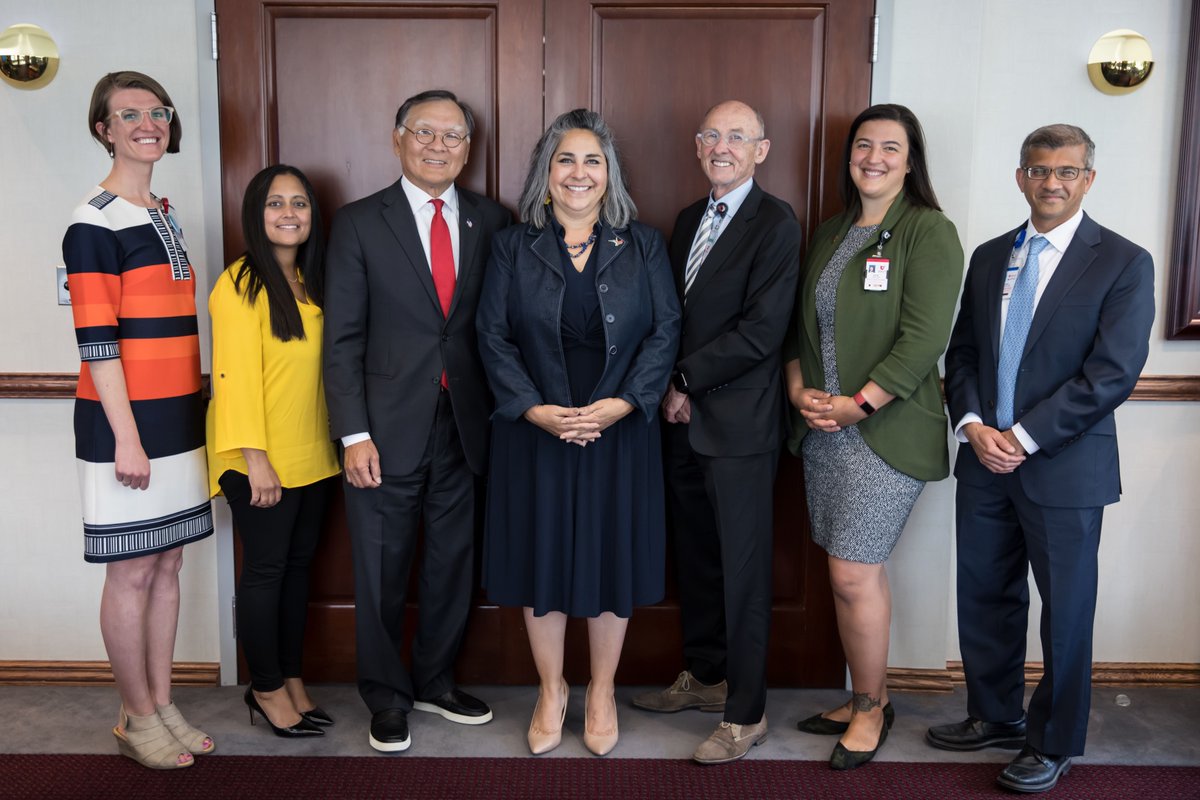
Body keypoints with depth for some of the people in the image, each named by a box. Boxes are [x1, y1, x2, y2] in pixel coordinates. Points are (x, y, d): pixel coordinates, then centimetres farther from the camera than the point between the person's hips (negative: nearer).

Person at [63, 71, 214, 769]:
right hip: (127, 423, -8)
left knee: (168, 564, 13)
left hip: (179, 418, 8)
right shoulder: (95, 223, -10)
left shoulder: (164, 214, 14)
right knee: (133, 572, 3)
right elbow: (96, 340, -14)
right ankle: (138, 719, 18)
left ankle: (163, 705, 25)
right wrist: (126, 437, -17)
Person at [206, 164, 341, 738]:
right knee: (265, 571, 4)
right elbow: (235, 373, -15)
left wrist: (335, 442, 7)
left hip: (312, 456, 7)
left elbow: (323, 364, 11)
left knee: (298, 566, 14)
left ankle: (292, 679, 27)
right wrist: (255, 459, -18)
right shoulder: (241, 283, -11)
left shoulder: (312, 282, 11)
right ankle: (266, 689, 18)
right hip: (263, 461, -7)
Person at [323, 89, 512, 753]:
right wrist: (354, 434, -11)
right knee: (382, 571, 9)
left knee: (453, 562, 14)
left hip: (464, 425, 3)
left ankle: (436, 682, 34)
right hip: (388, 428, -2)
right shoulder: (359, 222, -2)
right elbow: (343, 337, -5)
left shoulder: (491, 222, 6)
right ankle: (388, 697, 28)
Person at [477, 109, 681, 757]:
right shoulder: (513, 247, 3)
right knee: (541, 555, 8)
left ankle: (601, 693, 28)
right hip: (535, 432, 0)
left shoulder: (643, 245, 4)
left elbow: (665, 331, -1)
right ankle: (551, 691, 27)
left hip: (619, 432, 0)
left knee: (612, 555, 8)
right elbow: (494, 336, -1)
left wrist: (621, 403, -14)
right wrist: (535, 409, -14)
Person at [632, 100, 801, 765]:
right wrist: (671, 391, 1)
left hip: (739, 424, -7)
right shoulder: (688, 221, 15)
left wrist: (687, 380, -11)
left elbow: (761, 330, -17)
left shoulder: (775, 223, -9)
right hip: (684, 418, 7)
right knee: (695, 557, 17)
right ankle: (704, 676, 33)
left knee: (743, 571, 1)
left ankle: (745, 714, 13)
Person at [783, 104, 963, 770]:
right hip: (822, 427, 6)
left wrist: (858, 403, -17)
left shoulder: (928, 232, -6)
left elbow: (924, 336, -14)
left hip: (887, 428, -6)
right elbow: (799, 323, 16)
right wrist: (799, 391, 0)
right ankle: (863, 701, 25)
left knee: (853, 575, -5)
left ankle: (871, 707, 16)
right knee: (858, 571, 11)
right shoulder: (830, 234, 15)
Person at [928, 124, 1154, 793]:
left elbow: (1113, 373, -14)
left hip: (1065, 469, -5)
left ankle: (1054, 744, 25)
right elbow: (963, 353, 11)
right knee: (985, 600, 14)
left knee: (1065, 614, 7)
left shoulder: (1124, 263, -6)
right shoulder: (989, 257, 10)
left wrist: (1024, 438, -16)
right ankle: (995, 716, 34)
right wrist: (973, 426, -7)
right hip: (985, 461, 5)